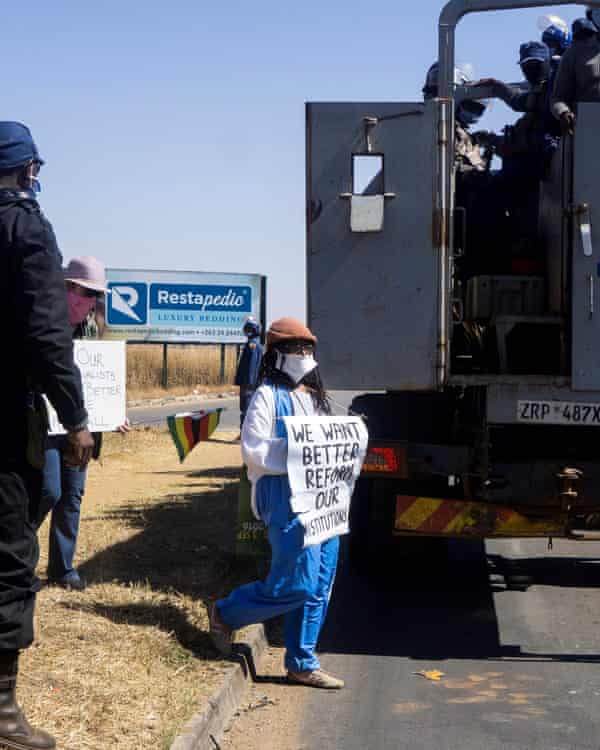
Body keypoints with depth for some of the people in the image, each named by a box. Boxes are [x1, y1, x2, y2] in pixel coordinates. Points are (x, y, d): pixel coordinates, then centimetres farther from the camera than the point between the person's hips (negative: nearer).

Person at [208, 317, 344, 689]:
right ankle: (225, 614, 14)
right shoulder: (268, 396, -4)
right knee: (297, 583, -9)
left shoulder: (315, 396, 20)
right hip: (287, 500, -8)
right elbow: (254, 452, -13)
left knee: (320, 586, 7)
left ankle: (303, 663, 18)